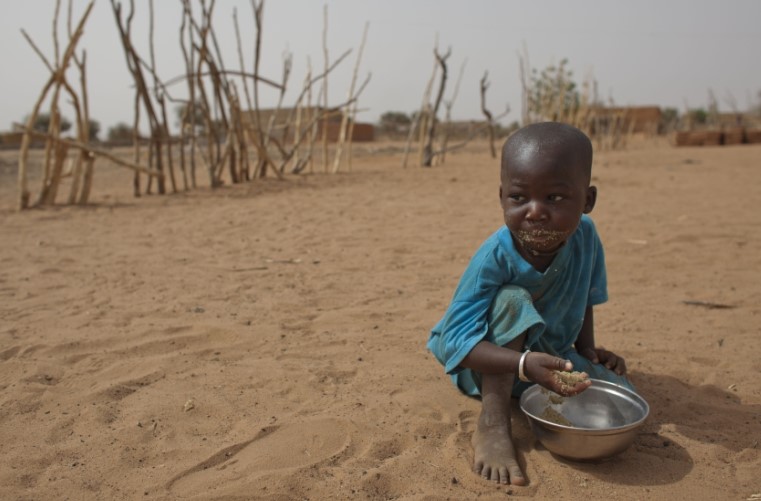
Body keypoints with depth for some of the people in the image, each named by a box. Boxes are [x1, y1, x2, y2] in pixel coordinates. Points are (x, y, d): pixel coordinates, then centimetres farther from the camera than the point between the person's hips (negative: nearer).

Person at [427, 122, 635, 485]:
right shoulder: (494, 258, -32)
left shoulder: (584, 236, -17)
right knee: (513, 299, -34)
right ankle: (492, 426, -29)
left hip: (550, 354, 5)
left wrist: (587, 348, -4)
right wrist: (525, 364, -50)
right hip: (488, 363, -5)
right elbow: (457, 341, -37)